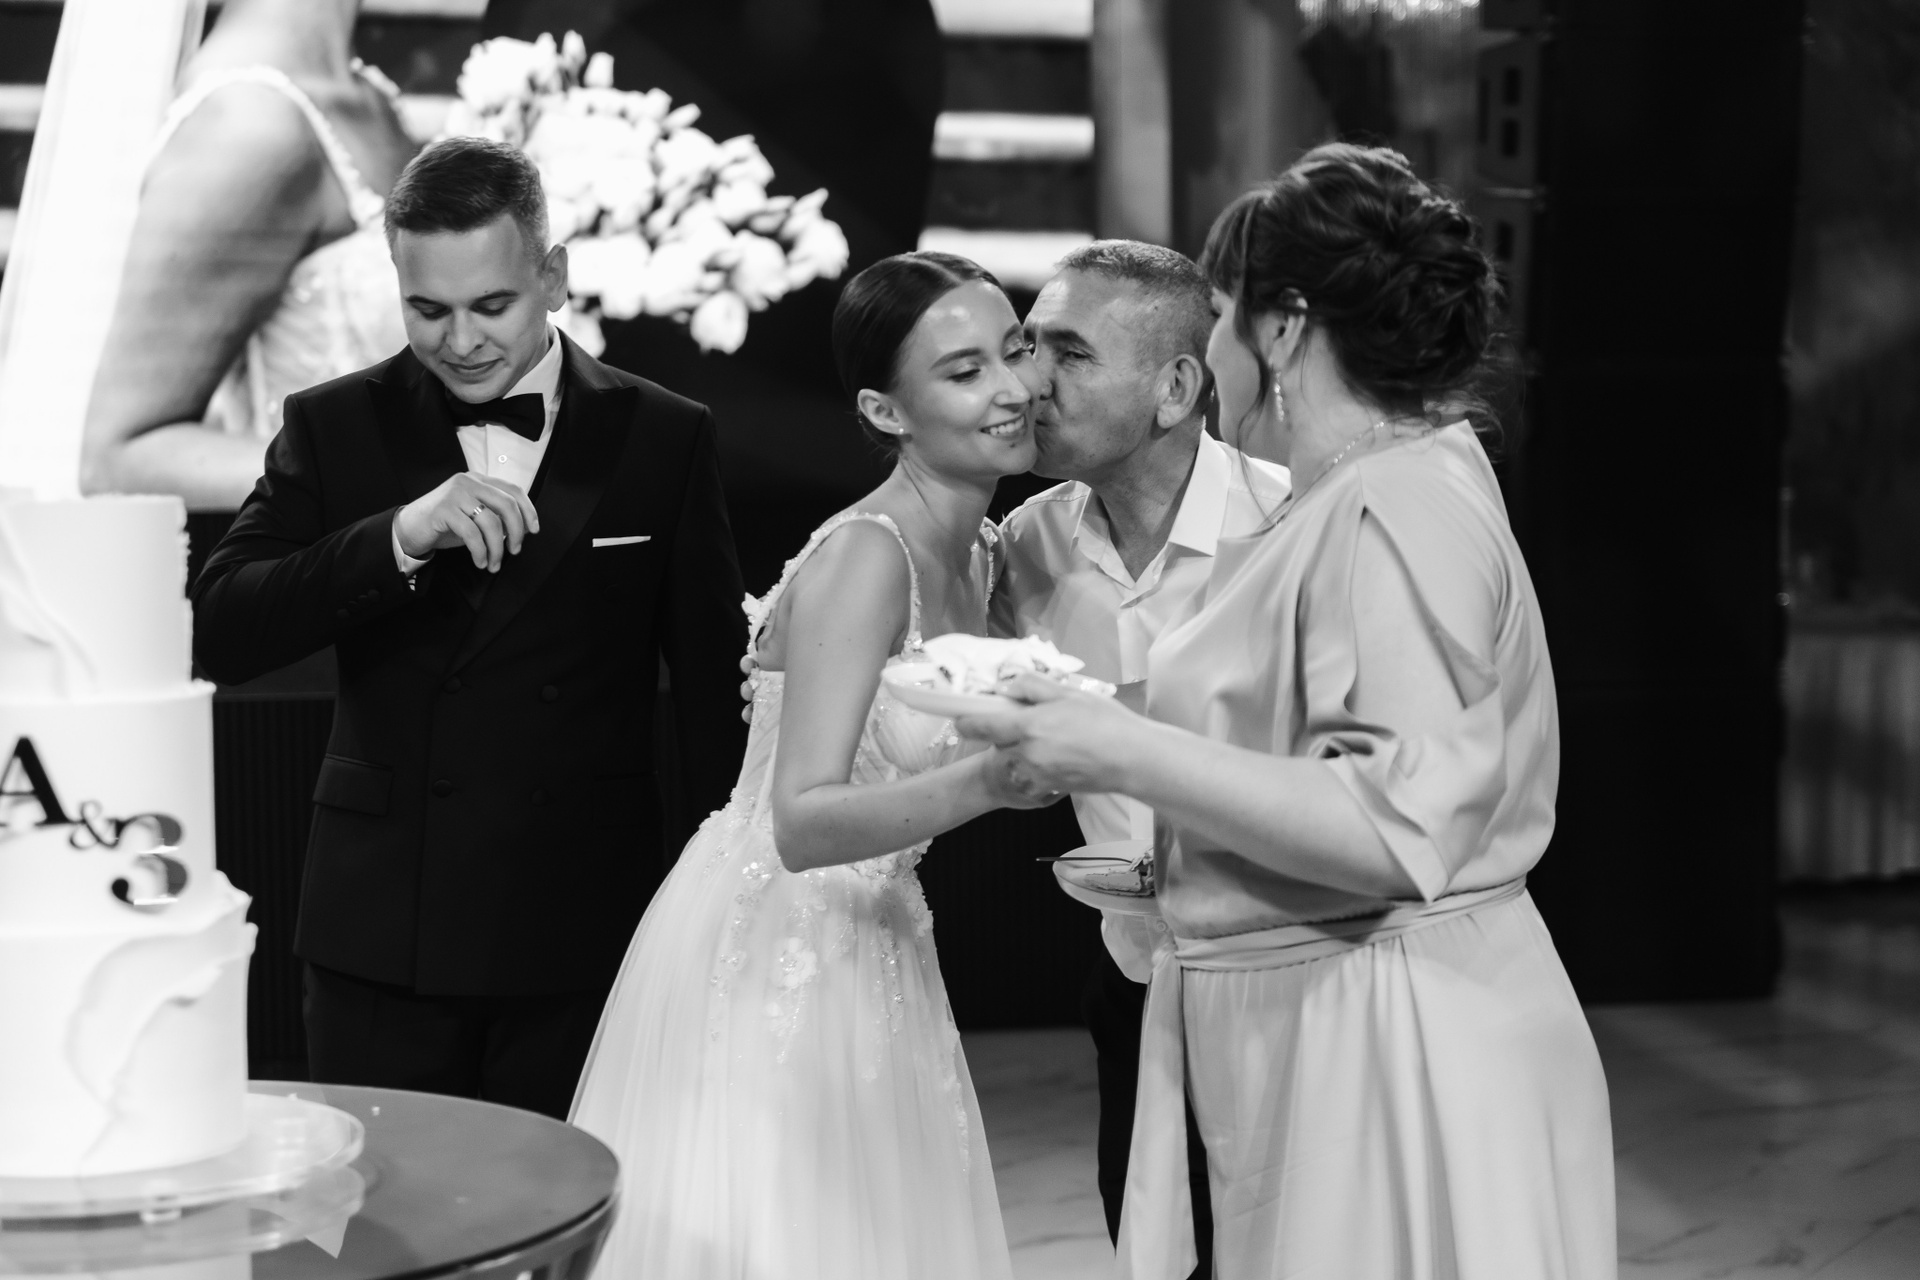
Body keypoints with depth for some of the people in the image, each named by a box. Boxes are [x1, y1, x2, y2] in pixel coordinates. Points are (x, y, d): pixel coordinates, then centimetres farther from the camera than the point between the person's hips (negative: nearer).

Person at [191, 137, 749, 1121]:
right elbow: (218, 635, -7)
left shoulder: (661, 439, 2)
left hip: (582, 931, 0)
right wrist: (397, 538, -21)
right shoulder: (335, 427, 4)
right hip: (379, 929, 1)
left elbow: (714, 680, 6)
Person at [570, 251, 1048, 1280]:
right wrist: (983, 781, -41)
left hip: (871, 955, 8)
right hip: (765, 960, -8)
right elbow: (802, 823, -28)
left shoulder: (982, 555, 5)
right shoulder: (863, 557, -20)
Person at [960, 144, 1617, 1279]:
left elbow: (1401, 828, -24)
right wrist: (1165, 870, 17)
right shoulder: (1347, 503, 13)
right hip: (1303, 1026, 9)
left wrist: (1126, 755, -20)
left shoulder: (1402, 507, -15)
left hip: (1387, 1052, -9)